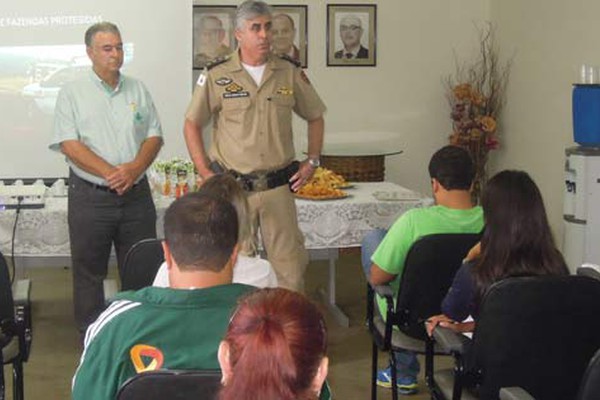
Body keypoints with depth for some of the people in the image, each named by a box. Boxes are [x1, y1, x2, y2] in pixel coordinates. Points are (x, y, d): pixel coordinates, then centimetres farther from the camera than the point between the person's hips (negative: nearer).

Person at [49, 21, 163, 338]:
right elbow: (68, 143, -9)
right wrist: (110, 173, -18)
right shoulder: (73, 93, 0)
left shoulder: (138, 90, 11)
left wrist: (134, 169, -11)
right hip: (90, 198, -3)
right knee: (88, 272, 5)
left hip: (136, 194, 3)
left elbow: (154, 136, 8)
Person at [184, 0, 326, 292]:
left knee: (291, 265, 3)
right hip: (232, 188, -2)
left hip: (279, 187, 2)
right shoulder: (216, 76, -2)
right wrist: (205, 173, -2)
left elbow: (315, 117, 17)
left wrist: (312, 161, 8)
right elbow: (192, 125, 6)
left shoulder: (290, 73, 5)